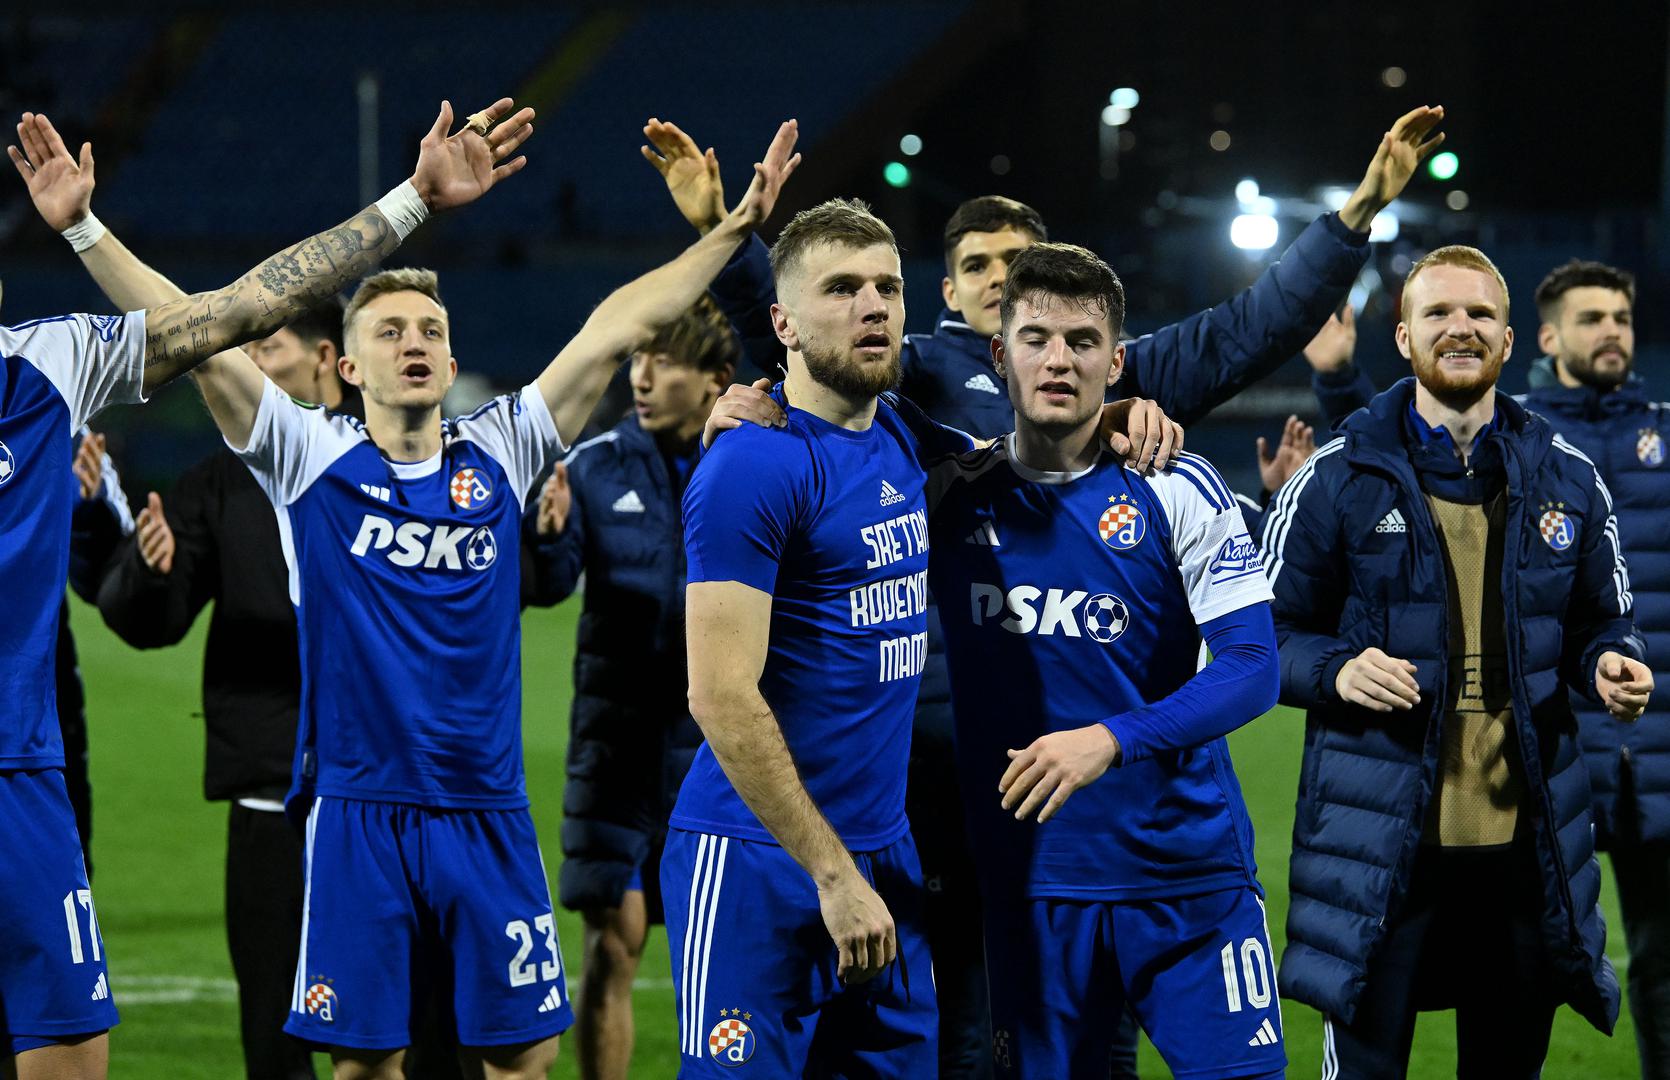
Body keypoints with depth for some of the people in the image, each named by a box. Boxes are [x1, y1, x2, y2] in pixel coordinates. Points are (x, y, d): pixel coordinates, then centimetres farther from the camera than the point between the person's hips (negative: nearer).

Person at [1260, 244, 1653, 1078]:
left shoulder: (1567, 481, 9)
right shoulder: (1337, 480, 0)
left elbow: (1601, 623, 18)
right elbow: (1262, 632, 4)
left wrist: (1611, 668, -5)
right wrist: (1337, 671, -16)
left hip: (1526, 842, 3)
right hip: (1377, 843, -3)